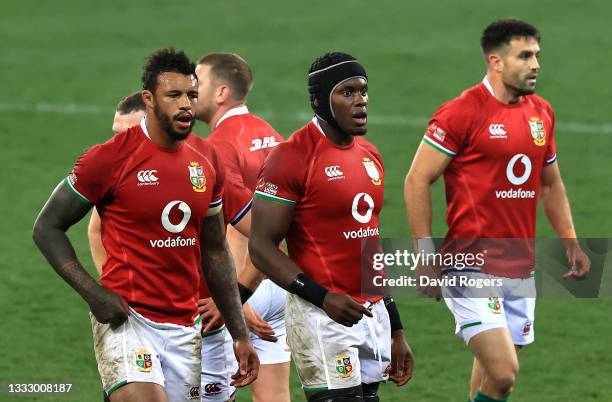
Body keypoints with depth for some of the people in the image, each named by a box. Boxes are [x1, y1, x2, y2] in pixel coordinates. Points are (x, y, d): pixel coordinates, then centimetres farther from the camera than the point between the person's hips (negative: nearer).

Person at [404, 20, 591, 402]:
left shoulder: (542, 113, 10)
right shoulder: (462, 113, -11)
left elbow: (551, 184, 23)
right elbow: (417, 181, -10)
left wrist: (571, 242, 13)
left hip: (521, 271, 7)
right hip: (473, 272, -7)